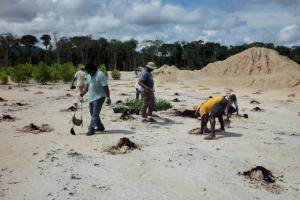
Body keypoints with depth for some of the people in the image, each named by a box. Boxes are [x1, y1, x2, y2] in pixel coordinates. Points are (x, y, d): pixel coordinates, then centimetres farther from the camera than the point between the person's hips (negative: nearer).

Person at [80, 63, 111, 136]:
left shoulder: (100, 75, -16)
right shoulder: (89, 76, 11)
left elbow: (106, 87, -20)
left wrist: (108, 98, -24)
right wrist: (84, 92, 12)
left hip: (99, 97, -9)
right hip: (91, 98, 9)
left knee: (95, 114, -11)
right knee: (93, 113, 15)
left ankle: (91, 129, -9)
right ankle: (100, 127, 27)